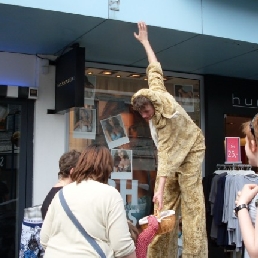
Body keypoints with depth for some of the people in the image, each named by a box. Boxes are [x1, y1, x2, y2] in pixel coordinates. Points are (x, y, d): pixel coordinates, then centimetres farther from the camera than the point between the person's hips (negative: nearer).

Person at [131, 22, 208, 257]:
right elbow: (155, 68, 3)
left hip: (188, 150, -7)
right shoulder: (155, 92, -15)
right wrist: (145, 42, 13)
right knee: (165, 205, 2)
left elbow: (166, 155, -39)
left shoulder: (168, 118, -34)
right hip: (172, 150, 8)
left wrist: (160, 189, -46)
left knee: (191, 202, -14)